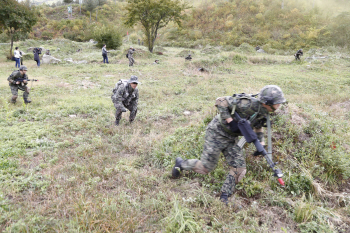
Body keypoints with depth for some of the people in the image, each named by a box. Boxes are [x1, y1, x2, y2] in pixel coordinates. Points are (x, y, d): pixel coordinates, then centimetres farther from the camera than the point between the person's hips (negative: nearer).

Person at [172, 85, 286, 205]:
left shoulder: (263, 114, -1)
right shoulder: (247, 104, -29)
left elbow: (258, 127, 20)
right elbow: (220, 101, -27)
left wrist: (261, 144, 6)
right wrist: (230, 121, -29)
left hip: (231, 138, 8)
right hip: (217, 134, -8)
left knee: (239, 169, 1)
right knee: (206, 167, 3)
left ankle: (224, 198, 18)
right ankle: (181, 164, 28)